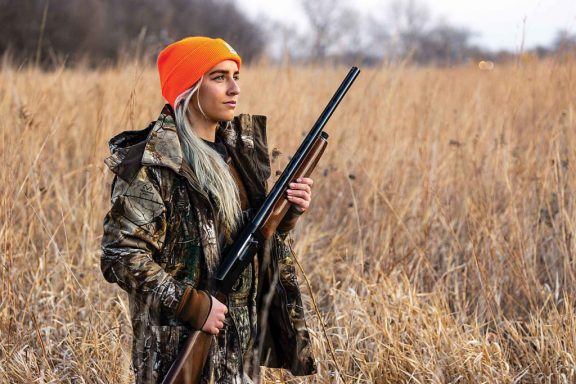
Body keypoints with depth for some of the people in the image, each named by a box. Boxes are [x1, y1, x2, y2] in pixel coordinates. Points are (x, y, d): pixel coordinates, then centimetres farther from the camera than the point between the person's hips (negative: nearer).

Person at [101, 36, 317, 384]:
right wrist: (193, 306, -20)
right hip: (181, 346, -7)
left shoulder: (241, 146, 8)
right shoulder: (152, 164, -15)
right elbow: (121, 257, -19)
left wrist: (287, 213, -3)